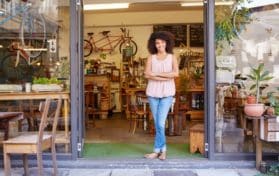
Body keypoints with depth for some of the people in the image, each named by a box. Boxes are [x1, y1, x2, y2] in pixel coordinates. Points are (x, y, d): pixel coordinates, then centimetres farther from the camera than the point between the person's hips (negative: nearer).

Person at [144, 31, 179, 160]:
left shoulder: (172, 57, 4)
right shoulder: (151, 57, 6)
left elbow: (176, 73, -11)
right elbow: (147, 75, -7)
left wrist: (156, 73, -11)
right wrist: (165, 77, -14)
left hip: (167, 93, -2)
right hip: (153, 92, 2)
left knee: (160, 123, -8)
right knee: (157, 123, 6)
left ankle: (157, 150, 5)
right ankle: (163, 149, 18)